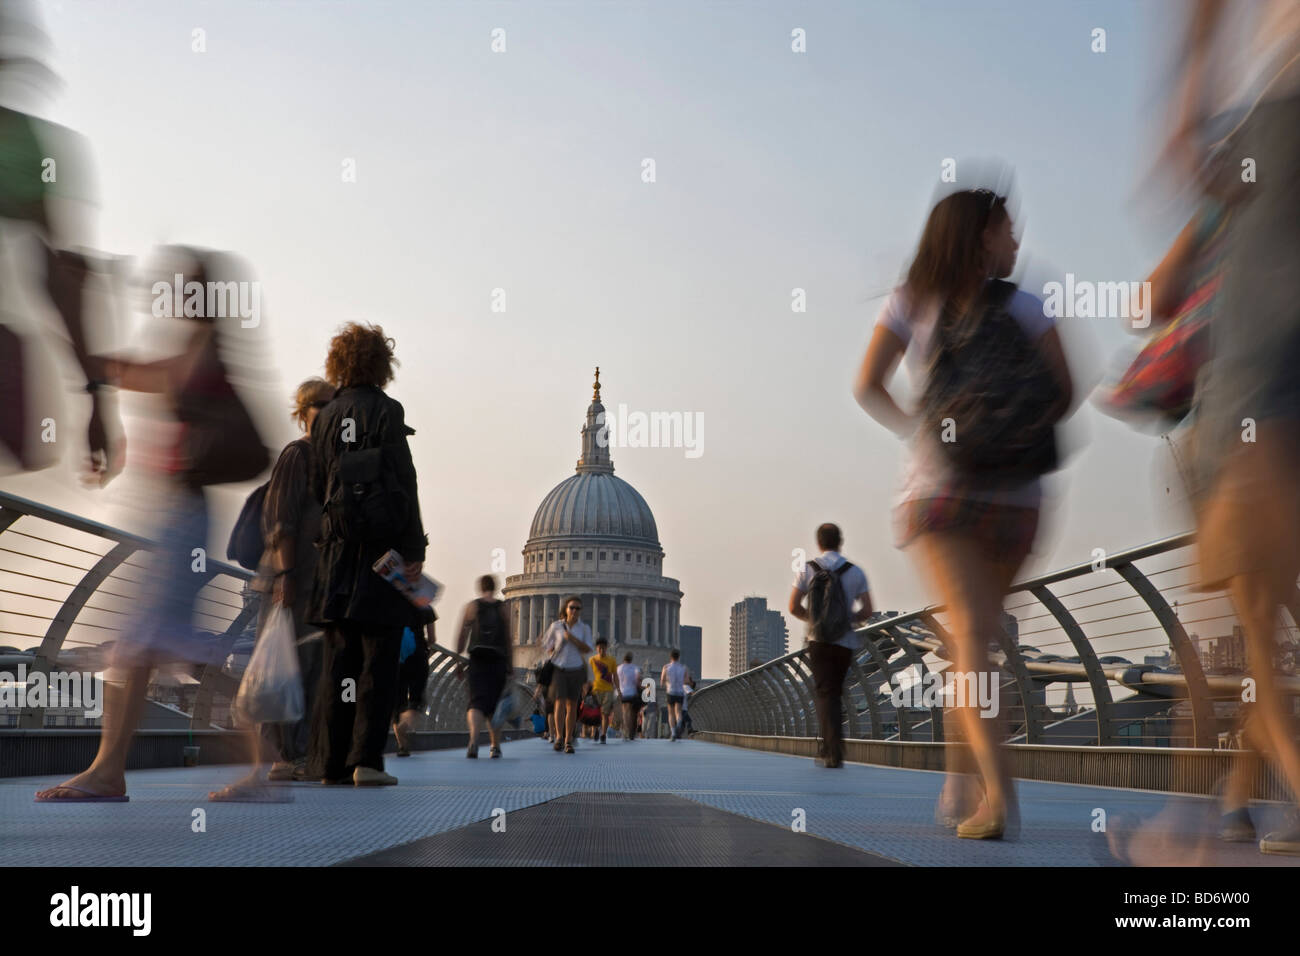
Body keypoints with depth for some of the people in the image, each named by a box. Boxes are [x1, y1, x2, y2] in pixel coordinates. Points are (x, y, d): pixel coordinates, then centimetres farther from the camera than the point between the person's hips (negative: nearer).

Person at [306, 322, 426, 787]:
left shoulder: (325, 417, 11)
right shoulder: (386, 410, -5)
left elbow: (317, 486, 10)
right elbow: (403, 482, -10)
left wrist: (329, 533, 16)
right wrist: (413, 550, -9)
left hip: (338, 547, 5)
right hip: (382, 546, -5)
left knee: (339, 656, 8)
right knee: (378, 657, -1)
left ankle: (332, 760, 10)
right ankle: (366, 759, -3)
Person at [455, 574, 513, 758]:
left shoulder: (472, 606, 4)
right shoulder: (502, 608, 5)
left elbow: (462, 635, 2)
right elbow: (508, 639, 5)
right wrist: (509, 667, 11)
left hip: (477, 658, -1)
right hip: (497, 660, 1)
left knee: (476, 702, -6)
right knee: (494, 704, 13)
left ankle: (474, 741, -29)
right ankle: (496, 746, 17)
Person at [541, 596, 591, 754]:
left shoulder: (584, 628, 5)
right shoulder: (556, 626, 4)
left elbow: (587, 649, -4)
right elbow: (545, 645, 13)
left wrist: (572, 638, -16)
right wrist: (553, 654, -4)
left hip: (575, 669, 1)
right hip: (558, 668, -1)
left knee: (572, 705, 3)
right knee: (560, 702, -15)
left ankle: (568, 741, 10)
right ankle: (559, 738, -16)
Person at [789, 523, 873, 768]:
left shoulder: (807, 569, -2)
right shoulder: (855, 572, 0)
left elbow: (793, 607, -2)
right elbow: (867, 611, -1)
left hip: (819, 641, -2)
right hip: (845, 642, 2)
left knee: (826, 694, 0)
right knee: (835, 693, 16)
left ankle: (835, 753, -11)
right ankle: (828, 749, 20)